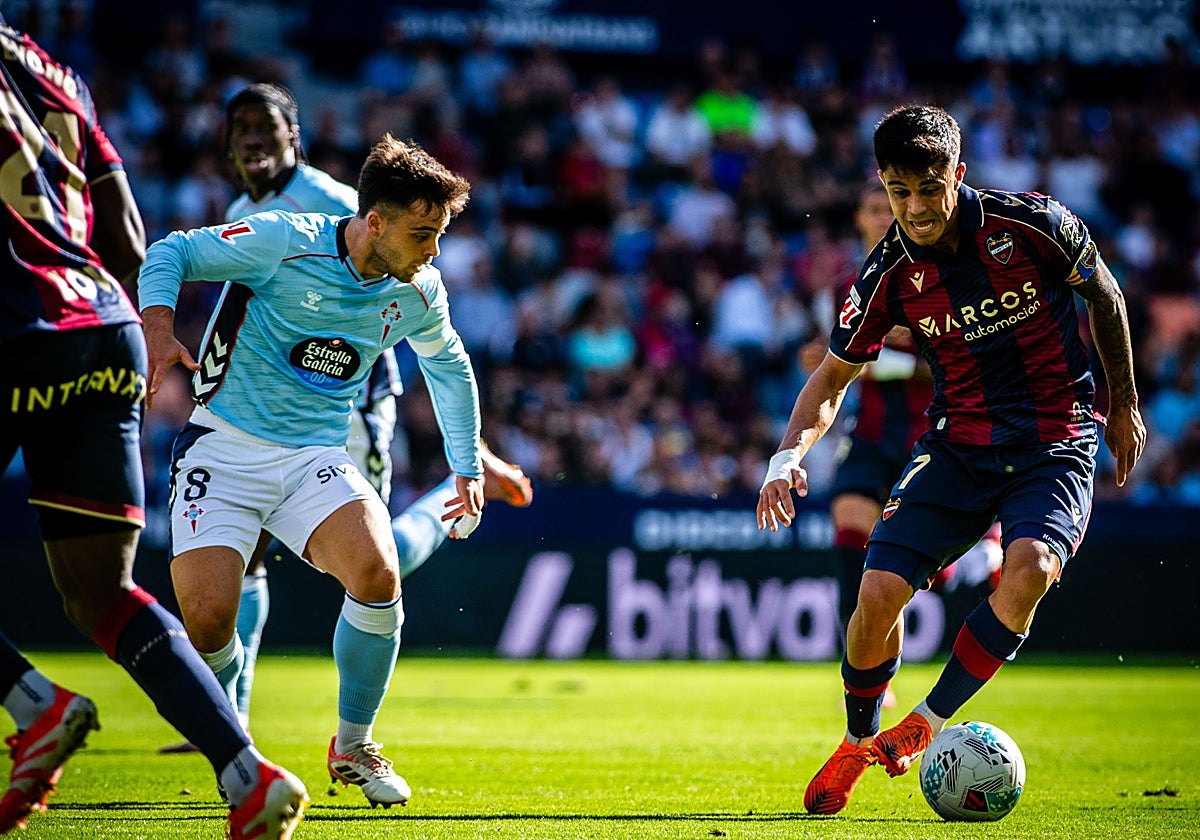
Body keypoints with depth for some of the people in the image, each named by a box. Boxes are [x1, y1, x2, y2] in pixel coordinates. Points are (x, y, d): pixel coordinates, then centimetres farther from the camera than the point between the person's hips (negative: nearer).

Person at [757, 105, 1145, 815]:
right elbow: (834, 377, 5)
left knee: (1030, 568, -30)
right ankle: (858, 744, 14)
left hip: (1057, 440, -2)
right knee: (881, 589, -14)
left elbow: (1105, 295, 7)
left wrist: (1124, 406, 15)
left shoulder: (1033, 224, -13)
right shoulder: (890, 275, -8)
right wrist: (789, 455, -13)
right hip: (959, 441, 2)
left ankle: (929, 723, -10)